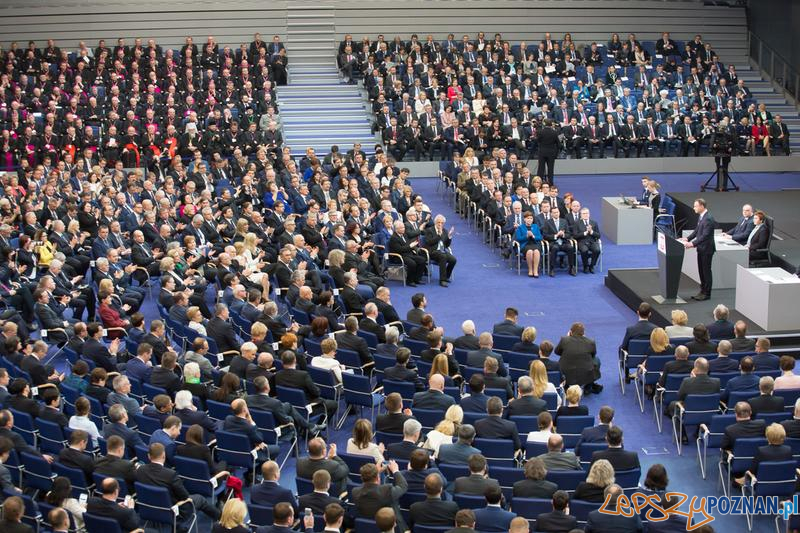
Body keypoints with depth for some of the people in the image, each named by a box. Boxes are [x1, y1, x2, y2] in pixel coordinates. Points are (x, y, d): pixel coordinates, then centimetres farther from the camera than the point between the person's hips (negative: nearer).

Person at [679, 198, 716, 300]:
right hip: (701, 248, 9)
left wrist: (692, 243, -30)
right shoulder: (701, 216, 8)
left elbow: (705, 235, -26)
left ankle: (707, 293, 9)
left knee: (706, 271, 1)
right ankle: (703, 291, 26)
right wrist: (687, 238, 4)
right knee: (701, 271, 16)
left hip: (707, 249, -9)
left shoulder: (708, 219, -22)